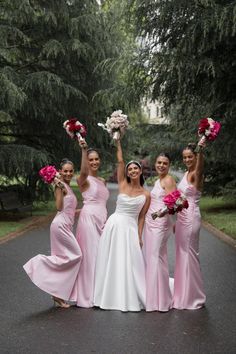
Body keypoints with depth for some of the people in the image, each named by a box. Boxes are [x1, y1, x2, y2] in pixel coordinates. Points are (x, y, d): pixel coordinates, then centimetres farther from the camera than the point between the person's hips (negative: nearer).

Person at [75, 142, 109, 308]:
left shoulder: (102, 181, 17)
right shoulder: (84, 180, -5)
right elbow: (84, 172, -30)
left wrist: (106, 220, 17)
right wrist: (84, 150, -37)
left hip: (102, 220, 7)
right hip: (89, 219, -7)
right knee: (90, 255, -4)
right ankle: (89, 296, 4)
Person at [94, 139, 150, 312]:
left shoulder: (146, 195, 2)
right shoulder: (123, 184, 3)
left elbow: (141, 217, 4)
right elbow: (120, 161, -2)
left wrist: (139, 236, -3)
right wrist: (118, 141, -2)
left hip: (130, 228, -1)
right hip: (114, 225, 1)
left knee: (129, 263, -2)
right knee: (111, 262, 6)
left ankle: (130, 299, 10)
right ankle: (111, 296, 18)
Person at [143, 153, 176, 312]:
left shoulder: (169, 180, -8)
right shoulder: (158, 181, 18)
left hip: (160, 223, -9)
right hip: (150, 223, 9)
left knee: (156, 257, -8)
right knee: (150, 257, 10)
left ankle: (161, 300, 1)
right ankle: (152, 296, 19)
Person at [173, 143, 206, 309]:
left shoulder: (195, 175, -14)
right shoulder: (186, 174, 11)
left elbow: (200, 166, -40)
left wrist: (201, 149, -57)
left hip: (191, 218, -9)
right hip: (182, 217, 9)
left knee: (190, 254, 0)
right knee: (182, 253, 15)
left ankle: (193, 297, 13)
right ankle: (183, 294, 27)